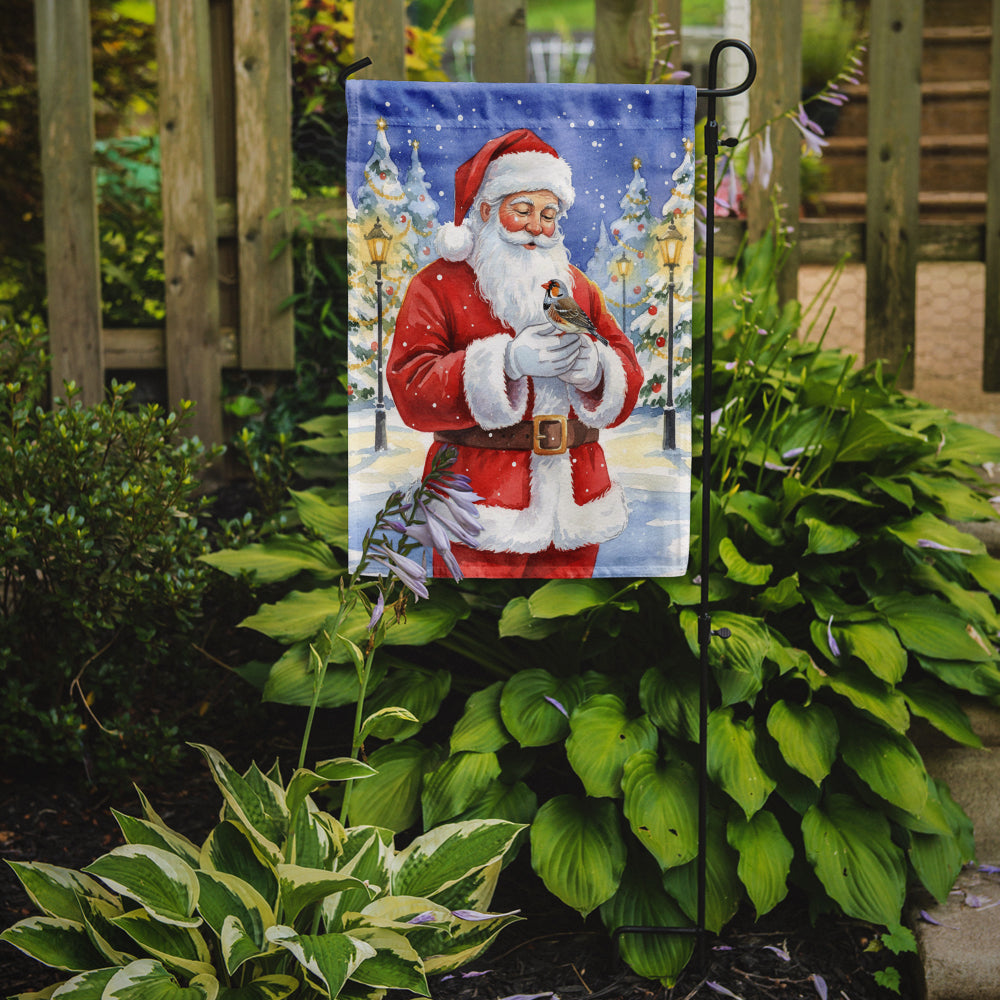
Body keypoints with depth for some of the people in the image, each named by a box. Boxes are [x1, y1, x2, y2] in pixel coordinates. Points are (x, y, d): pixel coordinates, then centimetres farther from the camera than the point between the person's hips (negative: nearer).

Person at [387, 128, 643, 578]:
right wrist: (508, 360, -22)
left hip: (573, 498, 4)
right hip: (484, 503, -4)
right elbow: (410, 389, -10)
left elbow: (627, 379, 12)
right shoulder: (438, 284, 2)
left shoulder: (577, 286, 17)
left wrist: (592, 368, -13)